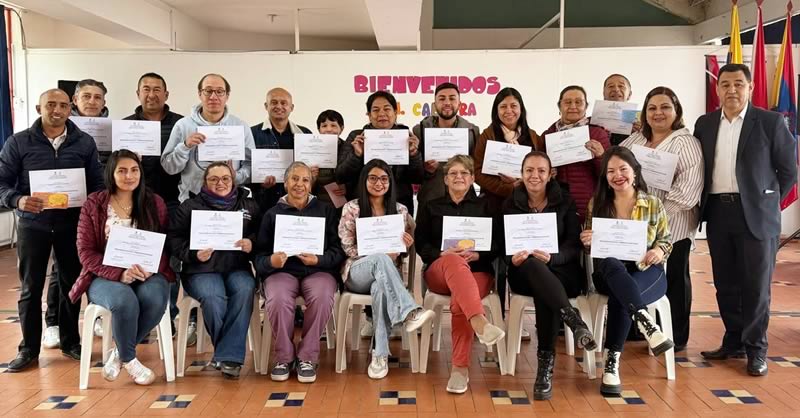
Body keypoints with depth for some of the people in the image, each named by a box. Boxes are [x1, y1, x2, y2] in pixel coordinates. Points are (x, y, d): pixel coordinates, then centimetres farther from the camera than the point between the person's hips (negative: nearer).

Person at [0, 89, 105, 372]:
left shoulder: (85, 142, 4)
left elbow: (97, 182, 5)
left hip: (72, 225, 1)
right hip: (32, 225, -1)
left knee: (71, 284, 9)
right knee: (30, 288, 6)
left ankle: (70, 342, 24)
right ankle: (29, 348, 17)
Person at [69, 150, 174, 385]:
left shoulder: (155, 203, 7)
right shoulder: (93, 205, 2)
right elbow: (86, 252, -3)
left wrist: (151, 268, -18)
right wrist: (120, 274, -19)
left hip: (148, 274, 2)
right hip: (106, 276, -1)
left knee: (155, 299, -33)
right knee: (124, 301, -35)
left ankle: (119, 353, -6)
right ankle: (129, 359, -6)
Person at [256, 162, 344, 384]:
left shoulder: (326, 211, 15)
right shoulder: (272, 214, 16)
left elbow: (338, 250, 6)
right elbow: (260, 257, 8)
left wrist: (318, 260, -14)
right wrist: (271, 261, -16)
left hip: (319, 270, 0)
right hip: (282, 271, 0)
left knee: (322, 297, -34)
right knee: (278, 300, -33)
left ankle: (307, 357, -13)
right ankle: (284, 357, -9)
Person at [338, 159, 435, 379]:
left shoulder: (400, 210, 11)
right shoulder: (351, 208, 2)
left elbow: (412, 242, 16)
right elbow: (347, 248, -2)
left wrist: (405, 245, -10)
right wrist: (383, 255, -14)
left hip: (387, 272, 2)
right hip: (357, 272, -2)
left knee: (381, 287, -37)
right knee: (381, 259, -37)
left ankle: (380, 354, -31)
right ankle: (409, 313, -50)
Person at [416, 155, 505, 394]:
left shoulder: (484, 205, 18)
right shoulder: (431, 207, 20)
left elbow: (497, 244, 9)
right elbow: (421, 243, 9)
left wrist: (477, 255, -11)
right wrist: (442, 254, -11)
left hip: (477, 270, 0)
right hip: (440, 271, 0)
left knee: (460, 302, -35)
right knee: (454, 261, -39)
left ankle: (460, 368, -29)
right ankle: (480, 323, -59)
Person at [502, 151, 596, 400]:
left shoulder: (565, 202, 6)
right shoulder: (511, 204, 10)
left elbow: (574, 246, -4)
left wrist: (551, 258, -26)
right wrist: (513, 258, -23)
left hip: (562, 272, 0)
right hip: (524, 274, 1)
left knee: (543, 292, -36)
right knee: (531, 264, -37)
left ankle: (546, 362, -33)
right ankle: (574, 320, -49)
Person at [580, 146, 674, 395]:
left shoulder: (653, 204, 8)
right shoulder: (597, 204, 8)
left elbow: (666, 240, 10)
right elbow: (590, 247, 13)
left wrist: (659, 251, -14)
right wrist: (588, 242, -12)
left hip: (647, 273, 0)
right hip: (609, 273, 0)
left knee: (620, 295, -35)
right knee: (610, 263, -39)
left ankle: (612, 361, -30)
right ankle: (646, 322, -52)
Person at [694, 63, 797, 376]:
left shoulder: (770, 122, -1)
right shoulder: (705, 124, 10)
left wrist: (767, 201, 1)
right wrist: (705, 204, 7)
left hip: (755, 214, -4)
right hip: (717, 212, 4)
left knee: (756, 285, 1)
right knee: (725, 283, 10)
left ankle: (756, 349, 12)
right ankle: (734, 342, 23)